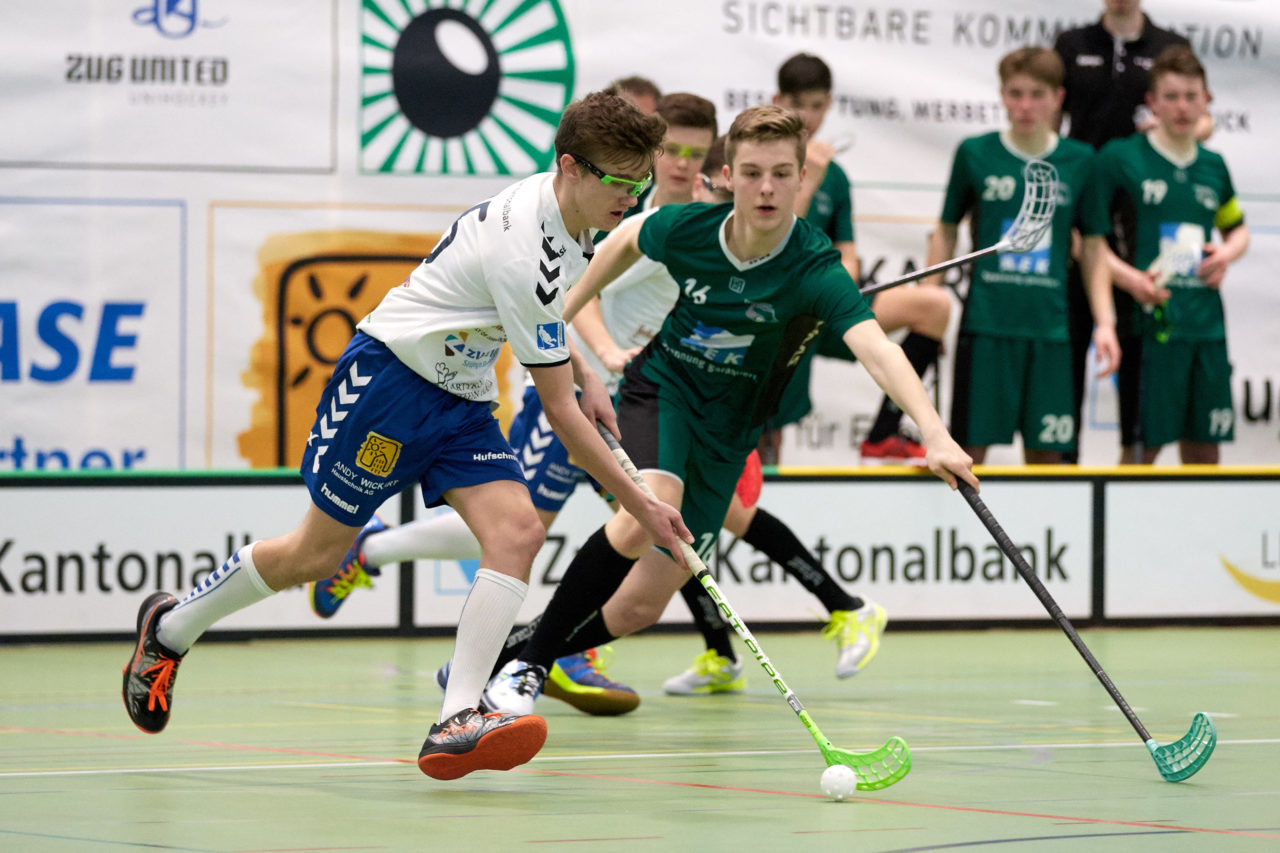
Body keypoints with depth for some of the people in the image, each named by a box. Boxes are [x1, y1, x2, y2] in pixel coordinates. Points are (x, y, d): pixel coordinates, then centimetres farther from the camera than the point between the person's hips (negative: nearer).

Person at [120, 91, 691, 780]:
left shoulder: (558, 204, 0)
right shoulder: (527, 254, -29)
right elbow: (559, 412, -25)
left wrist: (584, 377, 11)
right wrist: (639, 506, -21)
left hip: (460, 399, 8)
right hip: (389, 378, -8)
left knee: (517, 533, -16)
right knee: (316, 552, 3)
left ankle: (456, 722, -25)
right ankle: (170, 627, 29)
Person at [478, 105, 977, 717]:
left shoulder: (814, 270, -24)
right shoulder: (685, 228, -16)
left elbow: (876, 350, -41)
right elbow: (627, 242, 10)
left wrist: (935, 434, -56)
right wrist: (562, 315, 15)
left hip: (726, 431, 1)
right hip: (658, 389, -1)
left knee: (640, 607, -2)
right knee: (651, 509, -32)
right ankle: (522, 666, -20)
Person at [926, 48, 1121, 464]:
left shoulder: (1079, 161, 5)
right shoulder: (975, 154, 2)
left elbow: (1094, 248, 10)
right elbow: (946, 231, 11)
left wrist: (1104, 323, 2)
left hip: (1050, 326, 1)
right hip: (986, 322, -1)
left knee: (1045, 453, 3)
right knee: (970, 446, -3)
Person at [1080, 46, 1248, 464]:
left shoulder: (1213, 166, 13)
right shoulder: (1120, 157, -3)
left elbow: (1237, 228, 29)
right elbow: (1088, 237, -5)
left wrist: (1228, 252, 7)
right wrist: (1128, 276, -18)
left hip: (1207, 322, 5)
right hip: (1150, 323, -5)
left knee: (1204, 445, 8)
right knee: (1145, 444, -5)